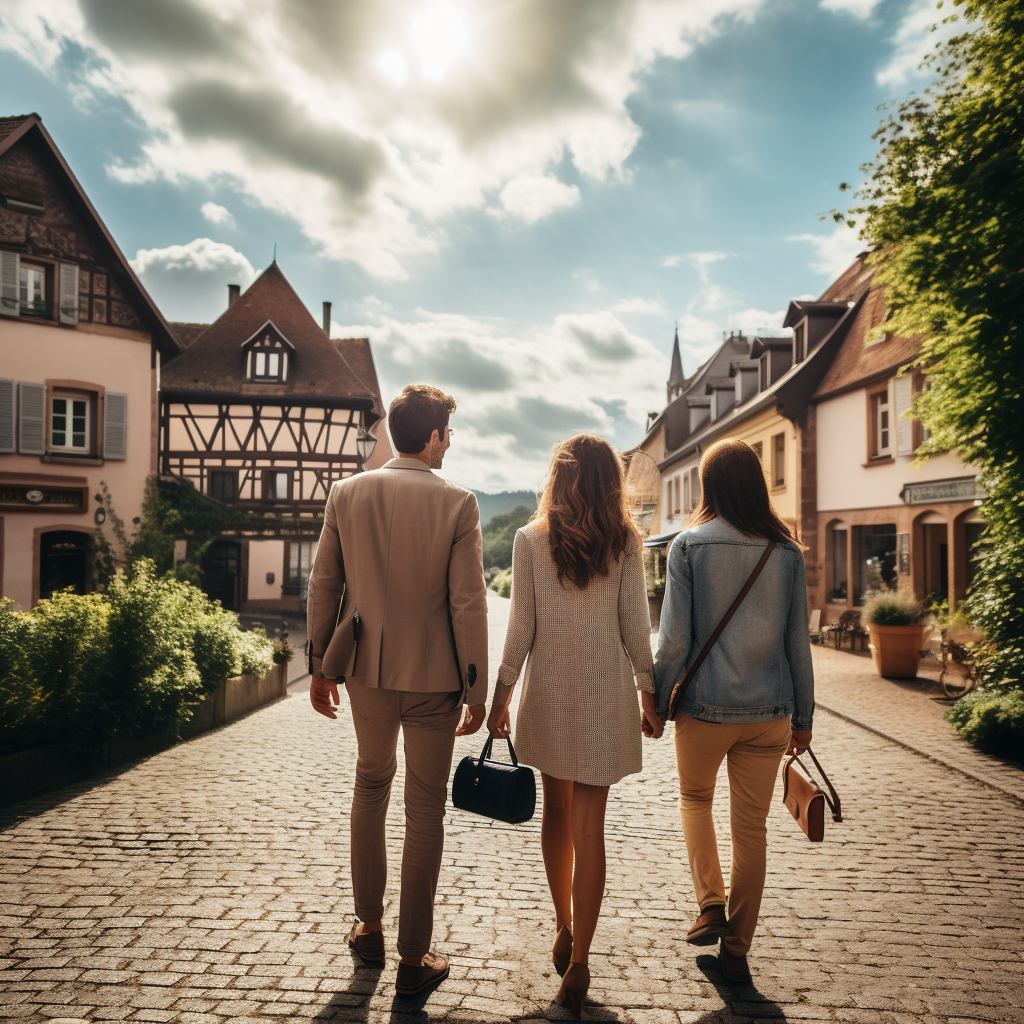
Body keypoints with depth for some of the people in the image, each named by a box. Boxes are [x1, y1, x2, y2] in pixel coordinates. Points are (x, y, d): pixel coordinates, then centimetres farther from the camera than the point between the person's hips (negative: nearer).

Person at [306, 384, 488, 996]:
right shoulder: (458, 504, -12)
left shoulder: (346, 494, -2)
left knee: (371, 786, 24)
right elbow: (469, 605, -13)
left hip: (366, 668, 4)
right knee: (426, 809, 10)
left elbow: (323, 587, 1)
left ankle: (369, 928, 35)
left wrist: (321, 666, 11)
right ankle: (414, 958, 22)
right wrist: (476, 689, -4)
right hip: (433, 674, -3)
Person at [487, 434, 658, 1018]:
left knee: (558, 811, 21)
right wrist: (650, 690, 8)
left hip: (549, 690, 1)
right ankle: (579, 963, 10)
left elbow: (521, 626, -5)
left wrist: (501, 697, 4)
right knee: (589, 828, 6)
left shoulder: (531, 540, -5)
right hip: (605, 691, 0)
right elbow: (635, 623, -3)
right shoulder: (625, 542, -4)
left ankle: (564, 930, 32)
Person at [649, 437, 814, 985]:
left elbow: (674, 637, -9)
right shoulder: (786, 552, 0)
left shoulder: (689, 544, -8)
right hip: (769, 712, 2)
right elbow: (798, 642, 4)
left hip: (704, 707, -2)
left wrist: (658, 702, 3)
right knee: (751, 827, 13)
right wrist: (802, 718, 13)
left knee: (694, 799, 25)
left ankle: (710, 905, 15)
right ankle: (736, 950, 22)